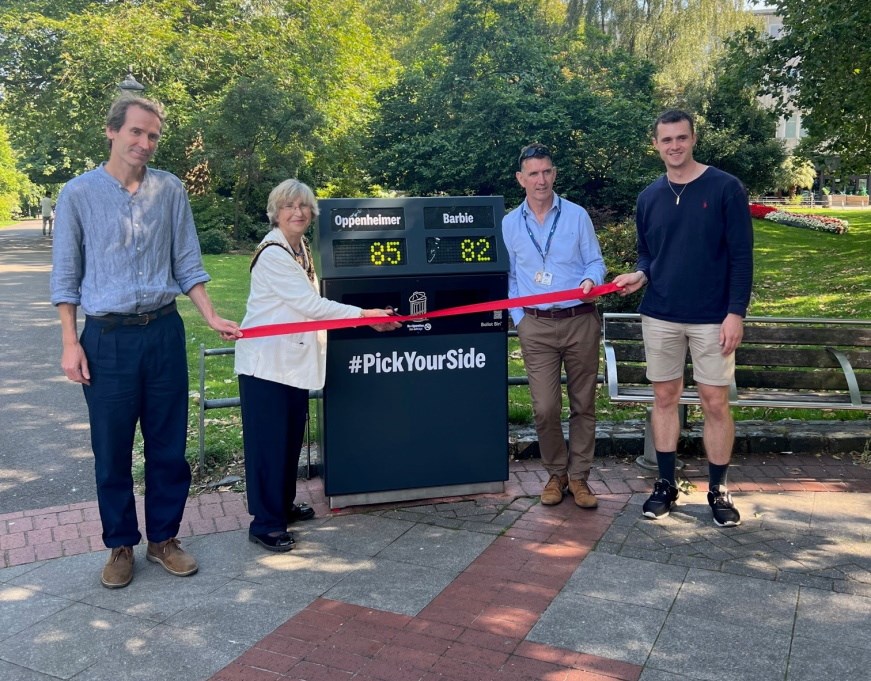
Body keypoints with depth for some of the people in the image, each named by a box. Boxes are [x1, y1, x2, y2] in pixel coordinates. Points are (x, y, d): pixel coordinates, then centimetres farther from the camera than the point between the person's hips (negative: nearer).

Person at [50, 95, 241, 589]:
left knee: (169, 445, 8)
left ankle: (164, 538, 24)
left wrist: (213, 318, -3)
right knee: (112, 451, 7)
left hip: (164, 331, 2)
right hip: (107, 338, -1)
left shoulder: (170, 190, 4)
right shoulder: (80, 193, 0)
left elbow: (187, 264, 8)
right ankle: (121, 545, 23)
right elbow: (66, 275, 2)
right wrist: (70, 343, -3)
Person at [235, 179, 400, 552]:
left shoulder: (301, 248, 13)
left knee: (291, 436, 16)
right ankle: (265, 524, 6)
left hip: (294, 360, 9)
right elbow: (310, 304, -19)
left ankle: (284, 505, 31)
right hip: (266, 361, -9)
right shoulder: (273, 253, -16)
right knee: (268, 441, -3)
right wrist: (364, 315, -18)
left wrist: (364, 315, 11)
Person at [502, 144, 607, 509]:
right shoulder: (509, 224, 7)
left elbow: (595, 261, 5)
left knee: (583, 404, 6)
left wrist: (591, 280, -17)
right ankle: (555, 474, 17)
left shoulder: (577, 216, 3)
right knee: (545, 408, -3)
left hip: (581, 321, 0)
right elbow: (509, 277, 11)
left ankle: (578, 476, 18)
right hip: (537, 326, 0)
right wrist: (519, 318, 2)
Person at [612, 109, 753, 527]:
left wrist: (736, 312, -13)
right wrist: (640, 275, -6)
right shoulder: (649, 197, 7)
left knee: (715, 402, 2)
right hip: (660, 316, 4)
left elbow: (742, 255, -7)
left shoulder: (725, 188, -5)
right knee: (664, 398, 9)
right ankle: (666, 485, 22)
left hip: (713, 318, -3)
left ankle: (718, 490, 17)